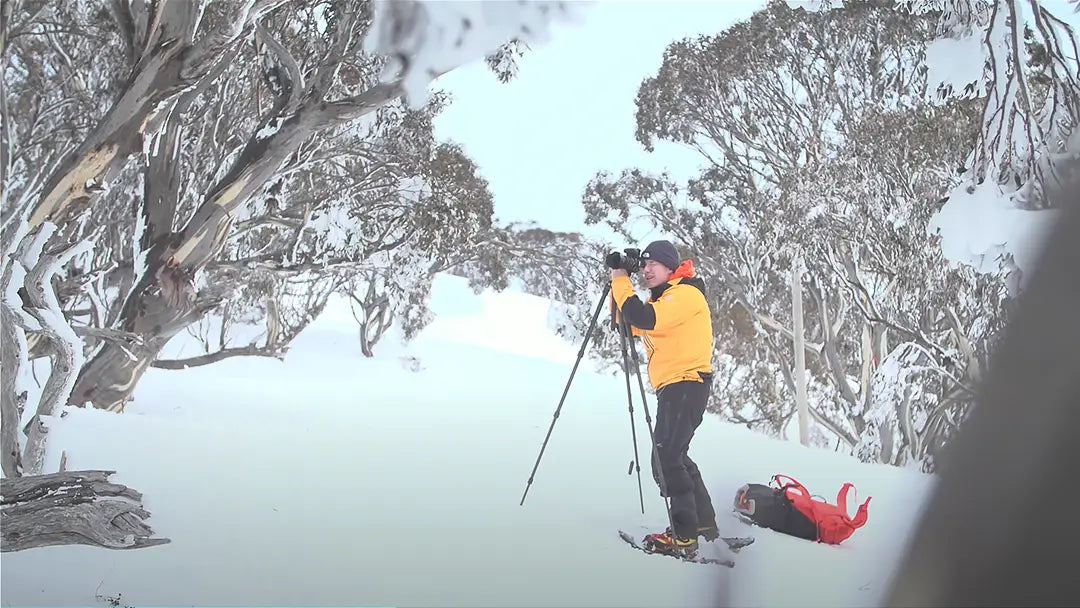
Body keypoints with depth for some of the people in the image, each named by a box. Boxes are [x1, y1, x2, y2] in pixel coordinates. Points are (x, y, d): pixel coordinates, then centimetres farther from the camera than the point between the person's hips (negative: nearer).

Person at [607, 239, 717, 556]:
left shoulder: (685, 294, -12)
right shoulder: (662, 298, 20)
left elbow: (645, 319, -26)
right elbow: (628, 324, 17)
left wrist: (621, 281, -16)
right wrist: (618, 279, 7)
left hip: (687, 385, -11)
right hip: (672, 387, 11)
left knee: (666, 458, -14)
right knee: (674, 456, 17)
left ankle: (684, 535, -11)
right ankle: (705, 526, 25)